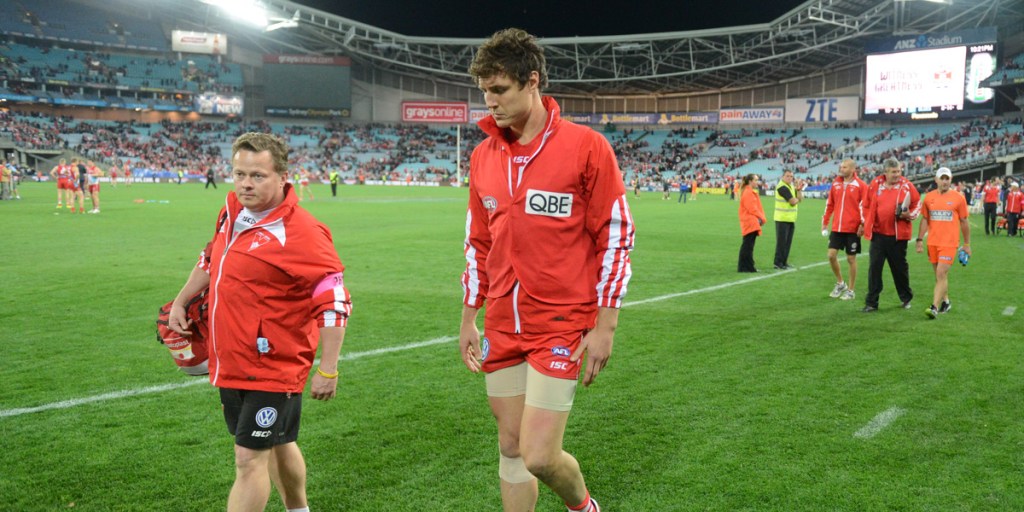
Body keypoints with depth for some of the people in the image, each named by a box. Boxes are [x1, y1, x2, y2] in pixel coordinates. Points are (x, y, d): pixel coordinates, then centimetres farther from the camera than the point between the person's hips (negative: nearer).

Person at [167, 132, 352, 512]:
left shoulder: (300, 232, -21)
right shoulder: (232, 209, 3)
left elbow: (334, 299, -21)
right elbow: (212, 257, 22)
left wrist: (328, 370, -21)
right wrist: (180, 302, 19)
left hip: (272, 368, -8)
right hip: (230, 363, 8)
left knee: (249, 460, -5)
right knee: (277, 445, 24)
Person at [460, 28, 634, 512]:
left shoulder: (586, 147, -10)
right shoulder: (484, 155, 6)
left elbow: (616, 237, -8)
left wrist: (605, 324, -10)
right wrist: (468, 319, 13)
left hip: (562, 325, -5)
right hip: (502, 326, 6)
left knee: (539, 456, -8)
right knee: (510, 448, 12)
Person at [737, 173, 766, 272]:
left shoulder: (752, 192, 19)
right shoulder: (748, 193, -13)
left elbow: (757, 207, 18)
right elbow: (752, 209, -17)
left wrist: (762, 218, 4)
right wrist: (761, 218, -9)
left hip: (752, 223, 10)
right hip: (750, 223, -10)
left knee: (748, 246, 12)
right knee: (748, 245, -8)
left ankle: (748, 266, 17)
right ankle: (745, 267, -5)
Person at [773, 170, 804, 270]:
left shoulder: (791, 187, 17)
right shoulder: (782, 187, -13)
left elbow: (800, 199, 12)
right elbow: (793, 202, -19)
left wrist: (799, 190, -3)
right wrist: (797, 199, 3)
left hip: (791, 219, 9)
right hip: (782, 219, -9)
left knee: (788, 242, 11)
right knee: (781, 241, -5)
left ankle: (784, 262, 18)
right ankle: (778, 263, 0)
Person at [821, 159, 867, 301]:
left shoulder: (860, 185, -8)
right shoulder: (836, 183, 8)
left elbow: (864, 206, -11)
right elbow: (830, 203, 14)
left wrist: (862, 224, -17)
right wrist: (825, 221, 13)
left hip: (852, 229, -4)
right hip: (836, 227, 5)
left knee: (851, 258, 3)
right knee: (831, 255, 0)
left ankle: (851, 290, 15)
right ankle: (840, 283, 21)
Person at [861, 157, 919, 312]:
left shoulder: (907, 186, -2)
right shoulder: (877, 186, 3)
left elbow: (917, 203, 6)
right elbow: (871, 207, 10)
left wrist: (910, 215, -11)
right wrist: (867, 227, 9)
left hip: (899, 234, -1)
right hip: (879, 234, 1)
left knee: (900, 267, 10)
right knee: (874, 266, -4)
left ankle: (906, 298, 32)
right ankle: (871, 302, 1)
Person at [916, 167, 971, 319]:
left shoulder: (958, 198, -2)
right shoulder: (929, 197, 6)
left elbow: (964, 222, 5)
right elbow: (924, 220, 11)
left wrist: (967, 244, 8)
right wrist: (920, 239, 4)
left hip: (949, 243, -4)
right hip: (932, 243, 4)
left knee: (941, 274, -12)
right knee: (940, 275, 13)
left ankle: (934, 307, -15)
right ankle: (946, 301, 30)